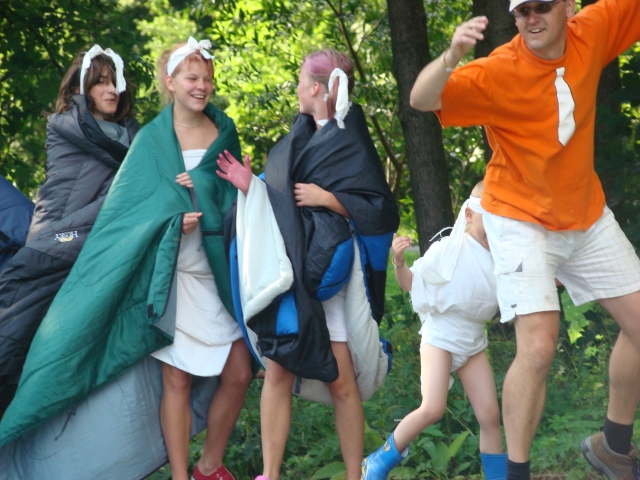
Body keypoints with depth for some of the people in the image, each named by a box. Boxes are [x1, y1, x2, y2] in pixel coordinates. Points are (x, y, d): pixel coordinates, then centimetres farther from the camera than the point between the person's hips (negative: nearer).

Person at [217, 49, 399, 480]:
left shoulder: (351, 145, -3)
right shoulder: (298, 139, 15)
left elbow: (383, 212, -8)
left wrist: (328, 198, -15)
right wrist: (250, 186, 3)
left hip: (329, 276, -6)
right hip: (288, 272, 6)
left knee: (341, 380, -4)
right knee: (278, 371, 1)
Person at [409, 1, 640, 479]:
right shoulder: (499, 70, -25)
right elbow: (422, 99, -36)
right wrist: (451, 57, -56)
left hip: (588, 216, 6)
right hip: (523, 221, -6)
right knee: (538, 346, -20)